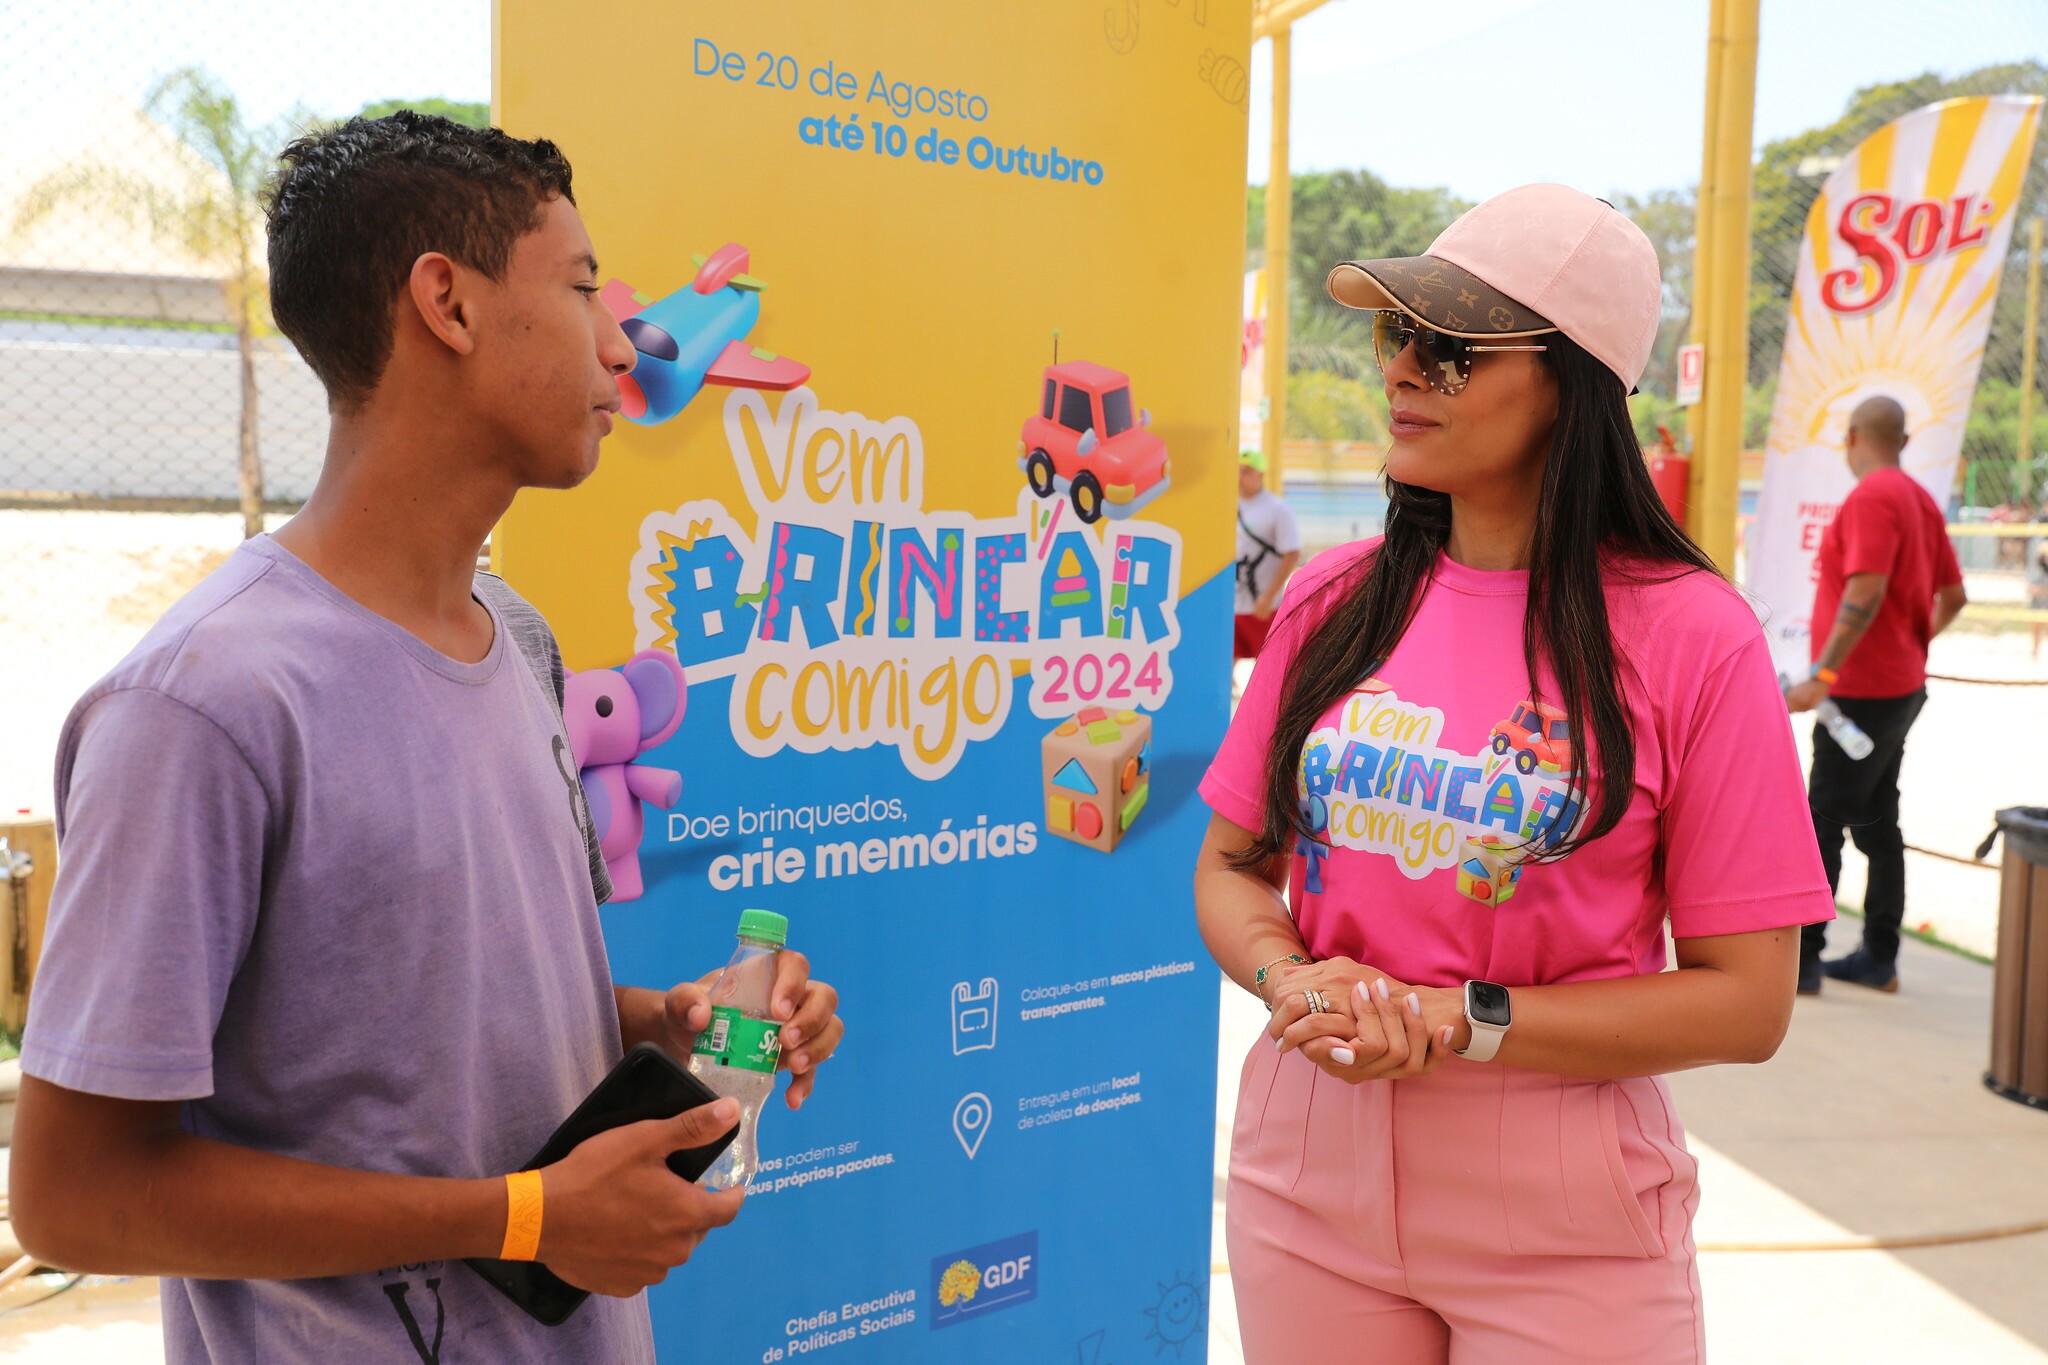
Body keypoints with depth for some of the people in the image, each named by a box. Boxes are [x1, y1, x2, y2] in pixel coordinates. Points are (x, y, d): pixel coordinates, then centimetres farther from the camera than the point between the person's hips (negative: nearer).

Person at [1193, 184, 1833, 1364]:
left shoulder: (1691, 637, -11)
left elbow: (1747, 1002, -10)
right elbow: (1232, 866, 7)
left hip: (1561, 1221, -3)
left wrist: (1460, 1023, -18)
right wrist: (1290, 979, -14)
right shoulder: (1335, 600, 1)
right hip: (1309, 1168, 4)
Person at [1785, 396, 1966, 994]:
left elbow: (1866, 594, -27)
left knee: (1822, 824, -6)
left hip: (1863, 692, -10)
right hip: (1903, 685, 10)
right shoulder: (1919, 498, 12)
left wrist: (1821, 676, -28)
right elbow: (1952, 596, 17)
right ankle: (1879, 958, 20)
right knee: (1877, 821, 14)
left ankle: (1801, 960, -3)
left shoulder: (1870, 498, -17)